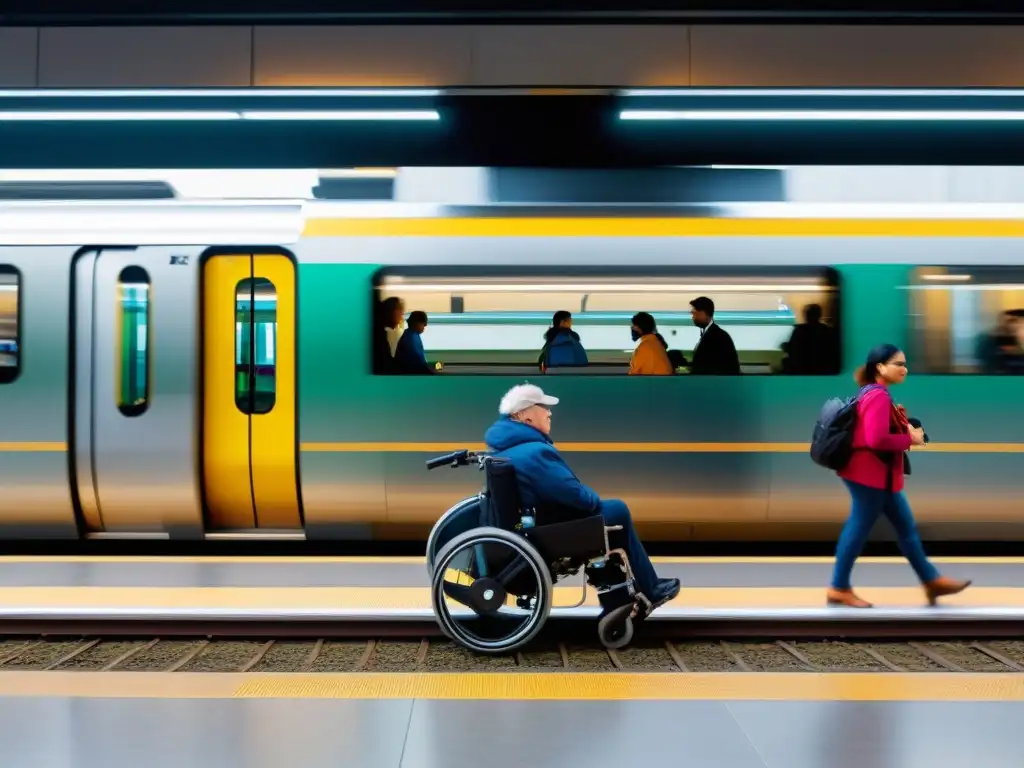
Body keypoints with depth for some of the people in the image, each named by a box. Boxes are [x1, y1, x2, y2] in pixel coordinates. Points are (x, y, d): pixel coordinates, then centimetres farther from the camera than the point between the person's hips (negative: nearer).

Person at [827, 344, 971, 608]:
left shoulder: (874, 394, 13)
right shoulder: (878, 397, -19)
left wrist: (905, 428, 3)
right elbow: (876, 440, -28)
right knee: (858, 529, -2)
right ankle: (839, 589, 8)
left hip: (879, 475, 11)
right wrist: (910, 439, -15)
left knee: (906, 527, 14)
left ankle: (931, 580, 22)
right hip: (870, 475, -11)